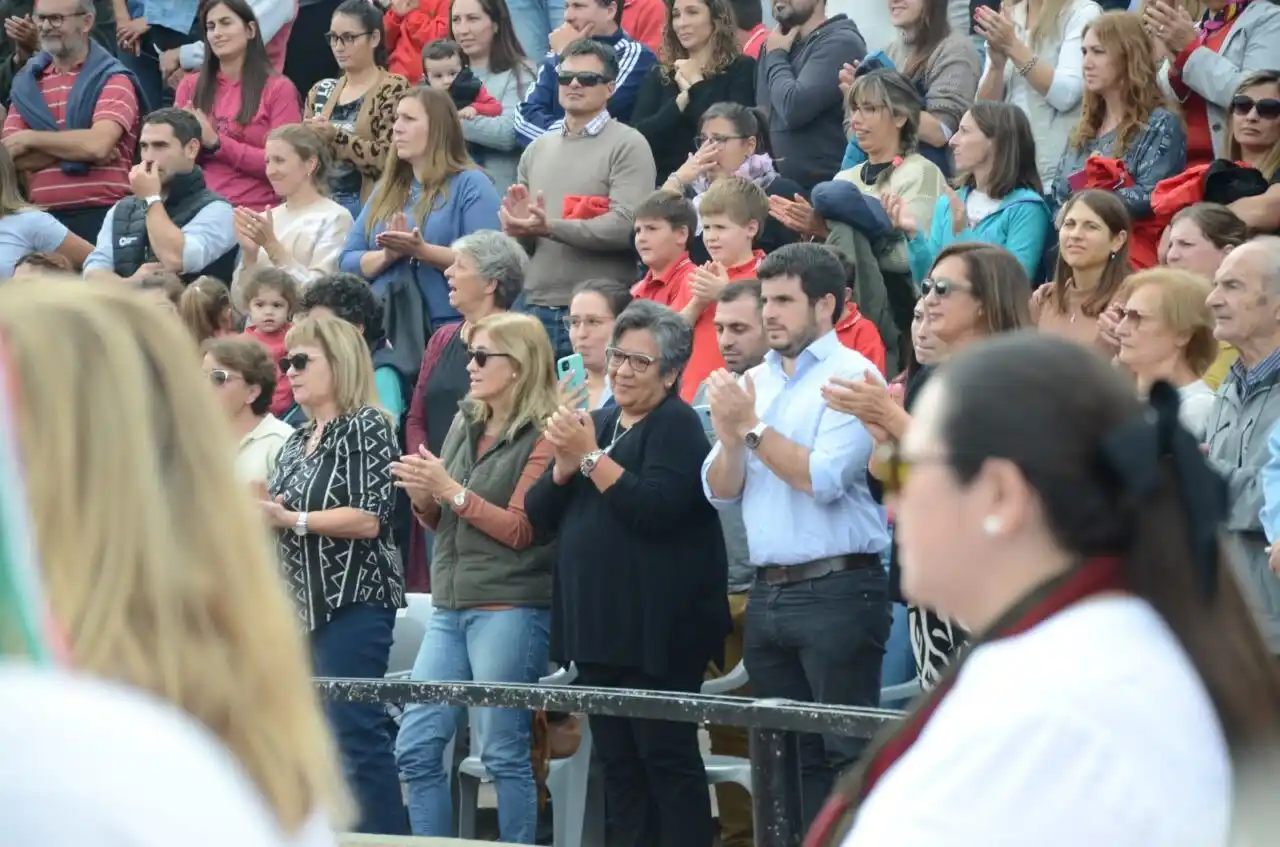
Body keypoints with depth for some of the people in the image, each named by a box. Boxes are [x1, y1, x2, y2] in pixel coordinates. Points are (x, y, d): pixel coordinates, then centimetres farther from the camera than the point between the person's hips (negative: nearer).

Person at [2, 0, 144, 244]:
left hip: (100, 217, -4)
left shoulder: (112, 79, 0)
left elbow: (98, 144, -16)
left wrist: (31, 139, -4)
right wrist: (76, 150, -9)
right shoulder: (27, 82, 14)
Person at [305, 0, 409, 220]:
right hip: (321, 202, 5)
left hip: (368, 206, -5)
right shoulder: (321, 91, 15)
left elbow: (389, 159, -14)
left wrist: (336, 136, -21)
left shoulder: (394, 89, -3)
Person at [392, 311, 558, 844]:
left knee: (504, 753, -3)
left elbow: (520, 530, -11)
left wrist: (452, 491, -15)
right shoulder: (464, 424, 14)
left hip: (510, 610, -7)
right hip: (450, 606, 7)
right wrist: (423, 498, -1)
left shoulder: (542, 436, -7)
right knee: (416, 749, 5)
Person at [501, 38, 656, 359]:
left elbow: (626, 227, -15)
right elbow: (515, 228, 18)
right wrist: (518, 227, -7)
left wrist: (550, 227, -18)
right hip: (535, 305, 5)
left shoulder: (628, 146, -2)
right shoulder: (538, 149, 16)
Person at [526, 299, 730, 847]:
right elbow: (539, 515, 12)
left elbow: (654, 510, -20)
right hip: (599, 624, 8)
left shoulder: (676, 426, -5)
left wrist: (591, 457, -16)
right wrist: (564, 464, -6)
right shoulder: (598, 423, 17)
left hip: (657, 630, -8)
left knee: (667, 758, -7)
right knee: (616, 762, 8)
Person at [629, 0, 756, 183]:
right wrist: (682, 100, -8)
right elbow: (637, 135, 2)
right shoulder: (658, 75, 14)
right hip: (666, 178, 3)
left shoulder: (741, 69, 5)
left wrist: (696, 85, -2)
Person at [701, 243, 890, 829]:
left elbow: (824, 479, -16)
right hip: (768, 592, 7)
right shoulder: (753, 382, 15)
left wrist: (752, 428, -10)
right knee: (788, 754, 10)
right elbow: (721, 491, 11)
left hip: (836, 589, -7)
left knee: (847, 754, -8)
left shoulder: (851, 376, -6)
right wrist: (729, 434, -8)